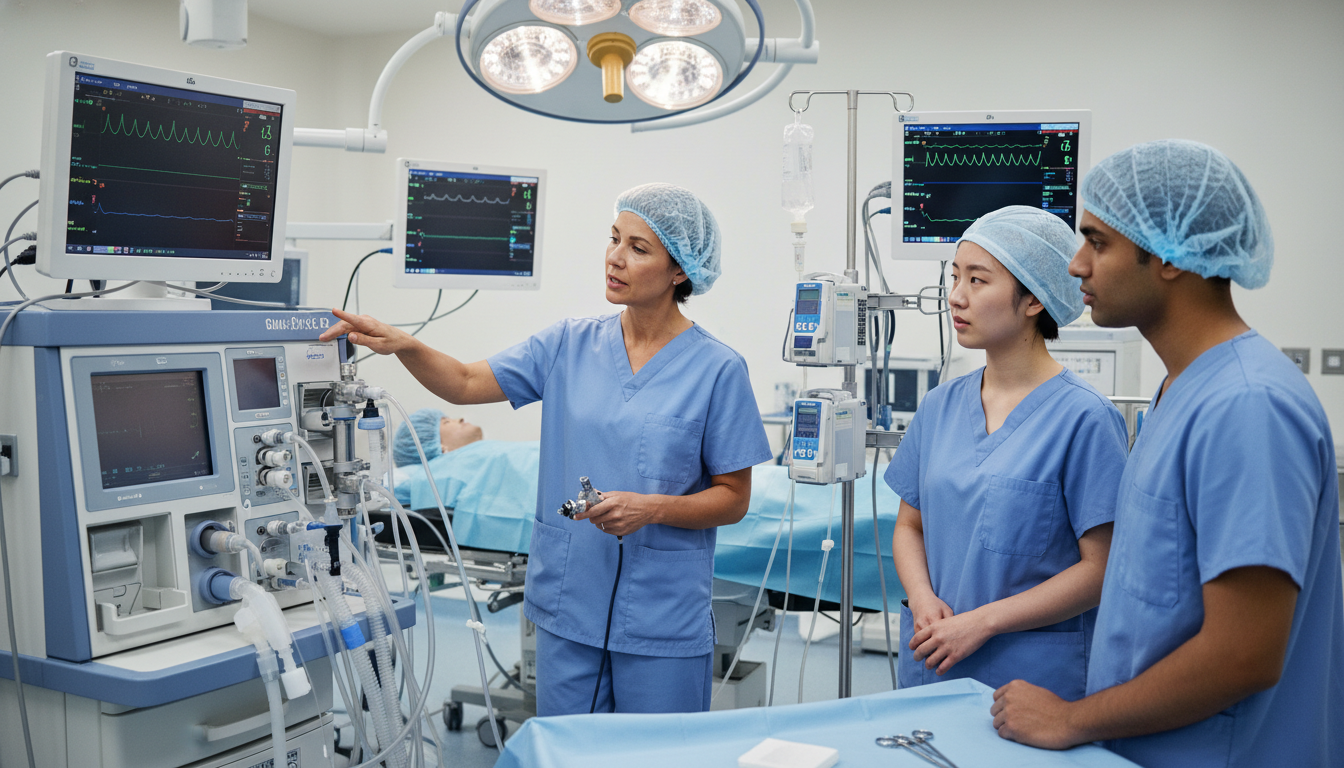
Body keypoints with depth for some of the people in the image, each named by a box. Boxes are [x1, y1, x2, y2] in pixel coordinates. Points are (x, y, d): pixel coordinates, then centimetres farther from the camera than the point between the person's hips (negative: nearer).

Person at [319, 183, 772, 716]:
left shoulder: (717, 369, -6)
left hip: (663, 618, -3)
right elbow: (466, 383, 2)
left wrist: (651, 508, -19)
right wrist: (402, 345, -16)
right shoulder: (570, 345, 4)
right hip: (568, 606, 4)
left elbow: (733, 499, -4)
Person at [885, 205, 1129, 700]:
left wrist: (981, 622, -17)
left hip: (1033, 677, -5)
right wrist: (922, 599, -7)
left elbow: (1101, 567, -13)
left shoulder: (1083, 417, -12)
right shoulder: (940, 407, 5)